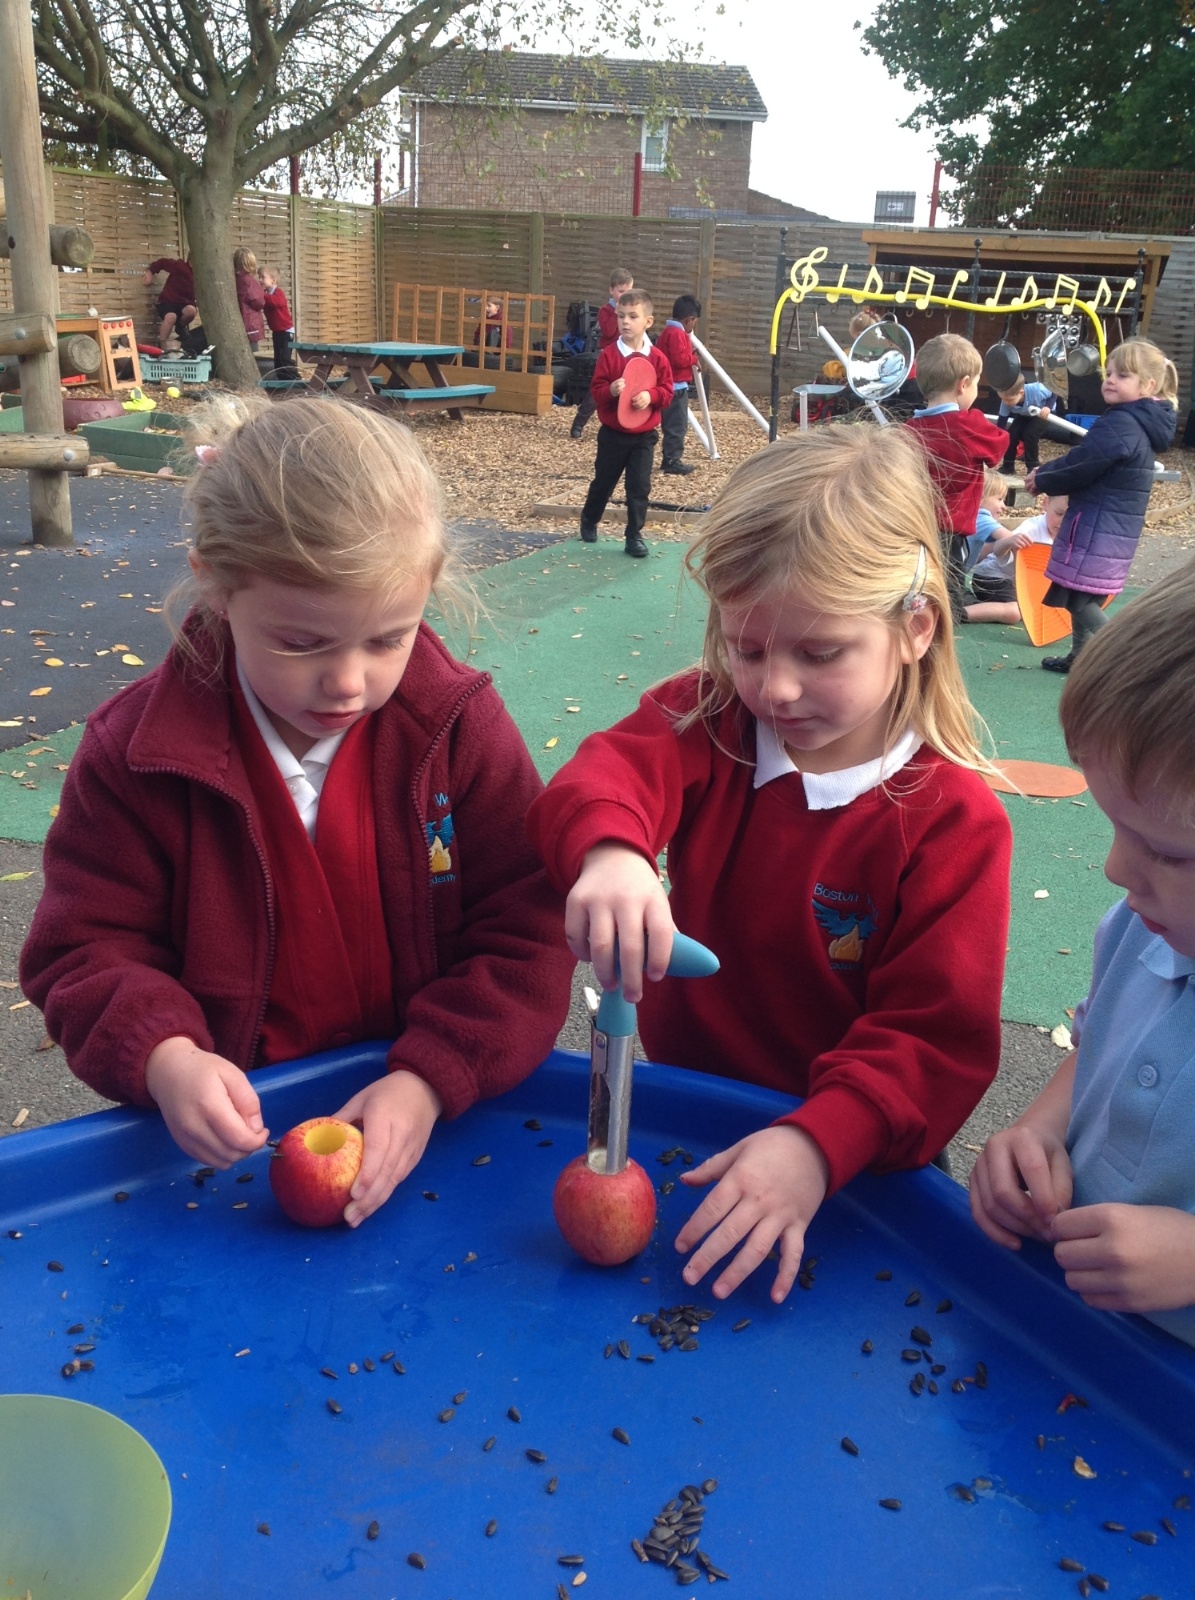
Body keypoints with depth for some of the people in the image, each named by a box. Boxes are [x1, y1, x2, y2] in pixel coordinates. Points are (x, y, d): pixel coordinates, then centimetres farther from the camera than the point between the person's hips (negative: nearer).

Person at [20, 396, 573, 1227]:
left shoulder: (462, 726, -8)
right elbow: (87, 949, -2)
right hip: (236, 1131, 0)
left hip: (441, 1117, 0)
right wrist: (161, 1057, -23)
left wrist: (431, 1080, -22)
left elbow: (525, 934, -7)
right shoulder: (136, 753, -8)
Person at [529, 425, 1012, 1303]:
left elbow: (936, 1040, -18)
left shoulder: (955, 822, -13)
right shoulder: (706, 720, -2)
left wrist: (819, 1144, -35)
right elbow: (608, 773, -23)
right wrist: (606, 849, -47)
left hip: (841, 1154, -3)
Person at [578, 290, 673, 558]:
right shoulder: (609, 354, -8)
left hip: (644, 436, 0)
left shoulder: (657, 358, -5)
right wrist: (611, 390, -30)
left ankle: (634, 536, 9)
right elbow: (597, 390, -9)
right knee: (603, 482, 16)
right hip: (612, 433, 0)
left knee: (640, 487, -1)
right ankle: (588, 521, 39)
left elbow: (667, 391, -3)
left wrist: (650, 396, -23)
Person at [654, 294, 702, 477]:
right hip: (676, 387, -11)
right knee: (677, 425, -7)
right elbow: (680, 359, -26)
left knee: (673, 425, 15)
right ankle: (672, 461, -5)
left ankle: (671, 459, 20)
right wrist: (694, 357, -9)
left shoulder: (668, 331, 16)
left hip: (672, 385, 11)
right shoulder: (677, 334, -17)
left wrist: (691, 361, 12)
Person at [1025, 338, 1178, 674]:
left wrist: (1041, 481, -1)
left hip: (1099, 527, -10)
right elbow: (1084, 456, 16)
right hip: (1115, 528, 10)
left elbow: (1082, 467, -18)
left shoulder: (1121, 424, -21)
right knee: (1082, 598, 20)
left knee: (1080, 600, -7)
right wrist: (1044, 472, 6)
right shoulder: (1141, 423, 13)